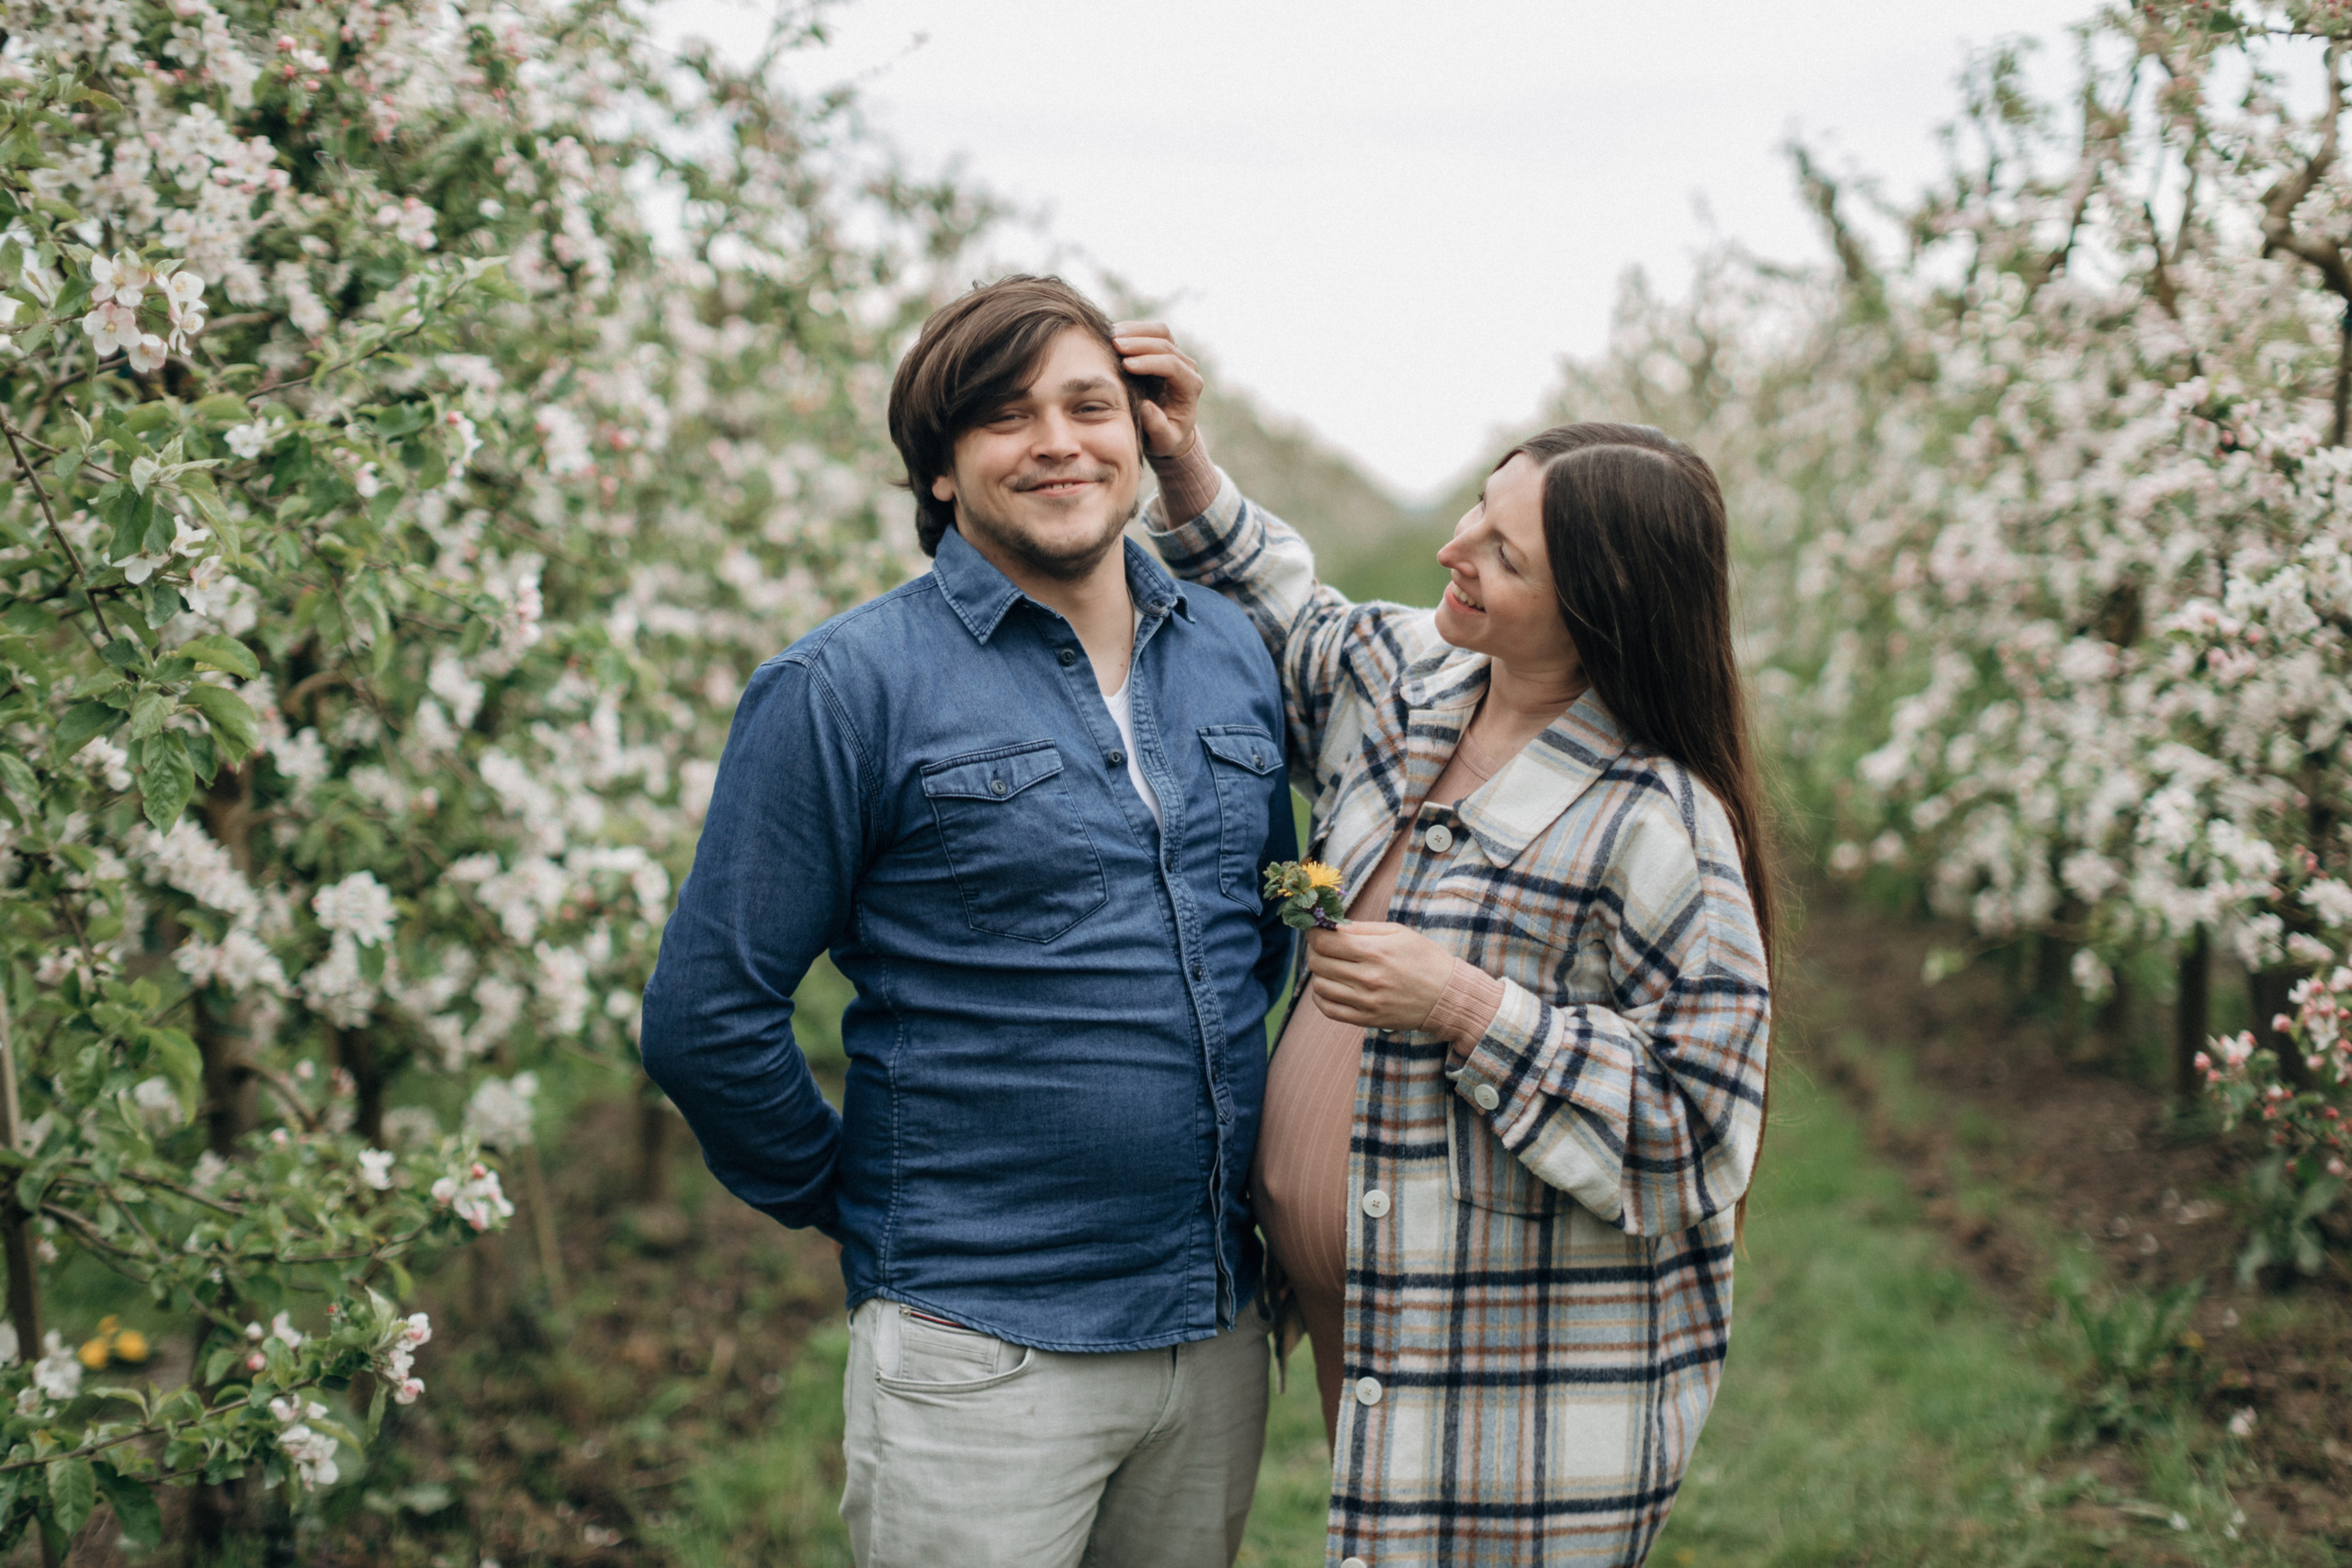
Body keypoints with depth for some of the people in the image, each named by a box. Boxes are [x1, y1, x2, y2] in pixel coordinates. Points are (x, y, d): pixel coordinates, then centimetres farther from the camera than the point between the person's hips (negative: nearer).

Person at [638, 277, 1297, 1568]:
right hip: (981, 1351, -5)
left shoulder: (1231, 655, 8)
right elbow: (706, 1017, -9)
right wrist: (847, 1197, 0)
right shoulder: (849, 686, -10)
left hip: (1222, 1330, 6)